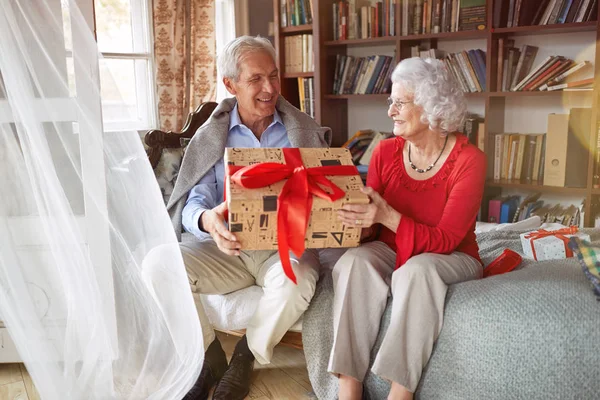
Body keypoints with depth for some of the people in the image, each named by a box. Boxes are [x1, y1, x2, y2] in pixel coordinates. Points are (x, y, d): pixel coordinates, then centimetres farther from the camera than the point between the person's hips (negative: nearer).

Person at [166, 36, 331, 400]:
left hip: (287, 246, -1)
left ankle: (246, 358, -3)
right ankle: (210, 360, 0)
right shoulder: (212, 136, 7)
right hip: (227, 248, 2)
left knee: (295, 279, -36)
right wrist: (206, 220, -29)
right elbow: (193, 201, -3)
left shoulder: (306, 133, 6)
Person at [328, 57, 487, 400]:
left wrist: (387, 216, -34)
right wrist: (349, 212, -22)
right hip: (392, 251, 4)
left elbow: (445, 241, -20)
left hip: (451, 259, -3)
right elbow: (369, 225, 1)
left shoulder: (468, 160, -15)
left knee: (415, 270, -36)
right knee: (354, 263, -28)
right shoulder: (387, 152, -2)